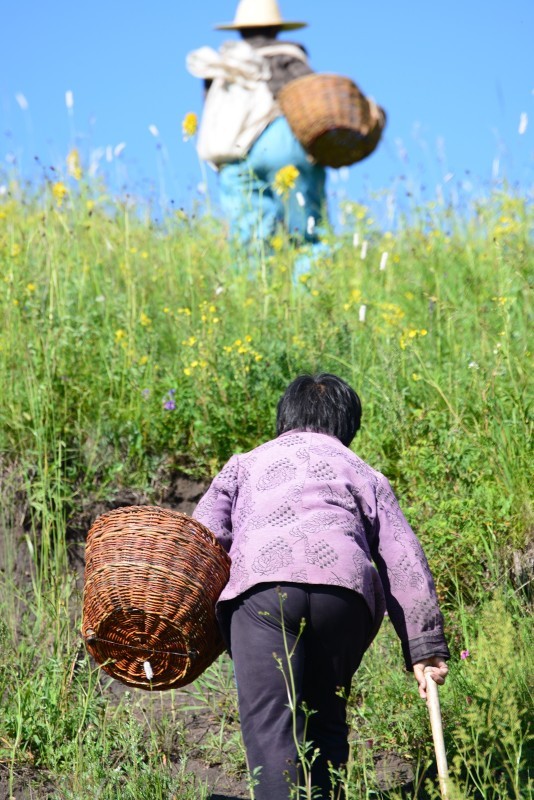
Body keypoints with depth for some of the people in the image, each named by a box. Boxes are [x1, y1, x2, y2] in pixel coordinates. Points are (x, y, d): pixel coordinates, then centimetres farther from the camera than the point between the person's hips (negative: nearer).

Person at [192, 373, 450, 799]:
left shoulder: (245, 464, 31)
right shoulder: (364, 475, 31)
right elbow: (404, 562, 20)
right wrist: (426, 646, 19)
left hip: (263, 586, -2)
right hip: (346, 590, 2)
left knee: (269, 718, -11)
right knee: (325, 720, 16)